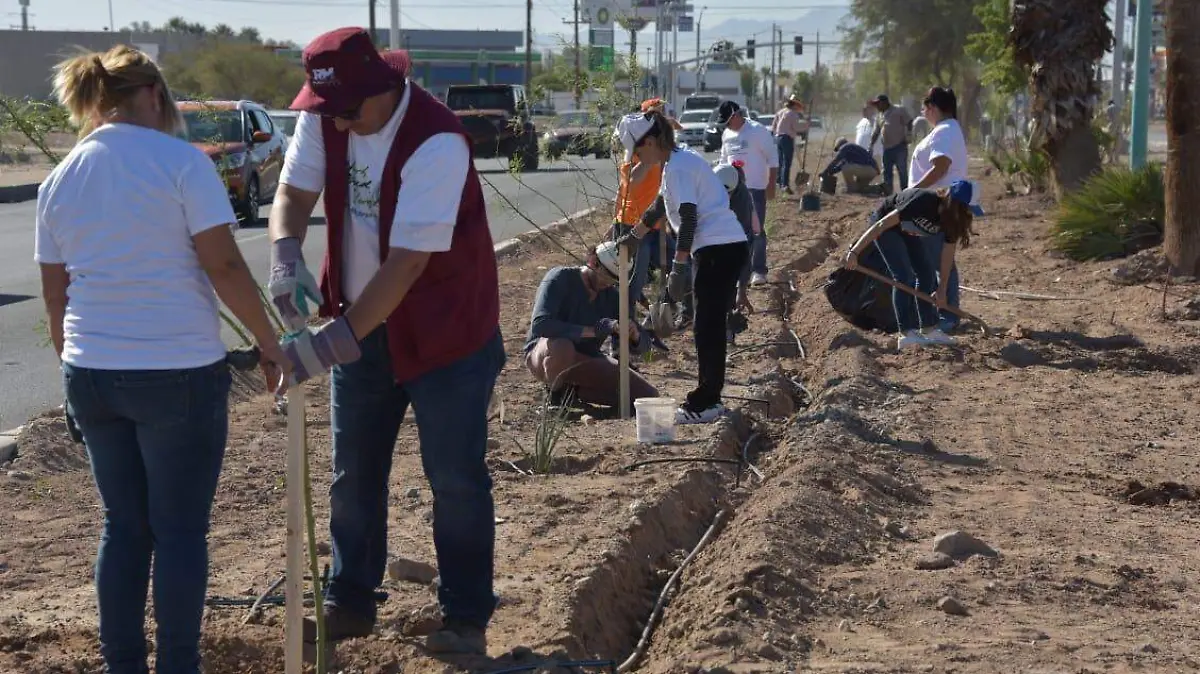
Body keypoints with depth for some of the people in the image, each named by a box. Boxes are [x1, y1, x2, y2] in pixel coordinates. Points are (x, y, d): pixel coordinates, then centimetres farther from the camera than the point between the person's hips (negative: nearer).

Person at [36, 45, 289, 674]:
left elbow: (55, 295, 13)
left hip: (91, 374, 5)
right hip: (178, 373, -5)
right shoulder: (179, 161, -9)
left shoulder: (59, 180, 8)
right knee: (180, 529, 5)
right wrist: (269, 343, -3)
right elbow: (224, 266, -12)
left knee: (124, 526, 15)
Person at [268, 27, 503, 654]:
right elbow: (295, 191, -3)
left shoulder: (436, 142, -29)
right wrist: (285, 255, -27)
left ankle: (466, 618, 16)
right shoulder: (324, 120, -8)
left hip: (446, 331, -6)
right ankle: (350, 605, 28)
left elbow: (408, 261, -31)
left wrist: (337, 339, -33)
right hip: (362, 326, 6)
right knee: (353, 474, 14)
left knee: (455, 479, 3)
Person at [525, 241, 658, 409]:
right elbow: (539, 325, -32)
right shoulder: (560, 279, -15)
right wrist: (592, 330, -35)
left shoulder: (611, 296, 1)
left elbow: (641, 346, 1)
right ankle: (556, 392, -11)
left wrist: (635, 335, -25)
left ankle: (574, 392, 2)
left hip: (587, 362, 5)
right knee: (561, 347, -43)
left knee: (648, 396, -10)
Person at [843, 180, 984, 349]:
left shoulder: (952, 219, -16)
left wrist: (941, 290, -2)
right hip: (887, 225, -8)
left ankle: (929, 328, 11)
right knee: (904, 277, -17)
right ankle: (907, 334, -17)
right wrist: (855, 251, -38)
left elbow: (948, 255, -4)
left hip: (907, 231, 8)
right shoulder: (924, 202, -38)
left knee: (927, 273, 2)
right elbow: (882, 224, -36)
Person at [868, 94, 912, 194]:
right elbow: (876, 132, 22)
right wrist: (871, 145, 13)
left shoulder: (898, 111, -1)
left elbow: (909, 124, -6)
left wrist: (907, 138, -15)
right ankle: (888, 193, 14)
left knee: (902, 171, -8)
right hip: (887, 148, 7)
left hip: (899, 147, -7)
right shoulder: (880, 115, 17)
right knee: (887, 172, 8)